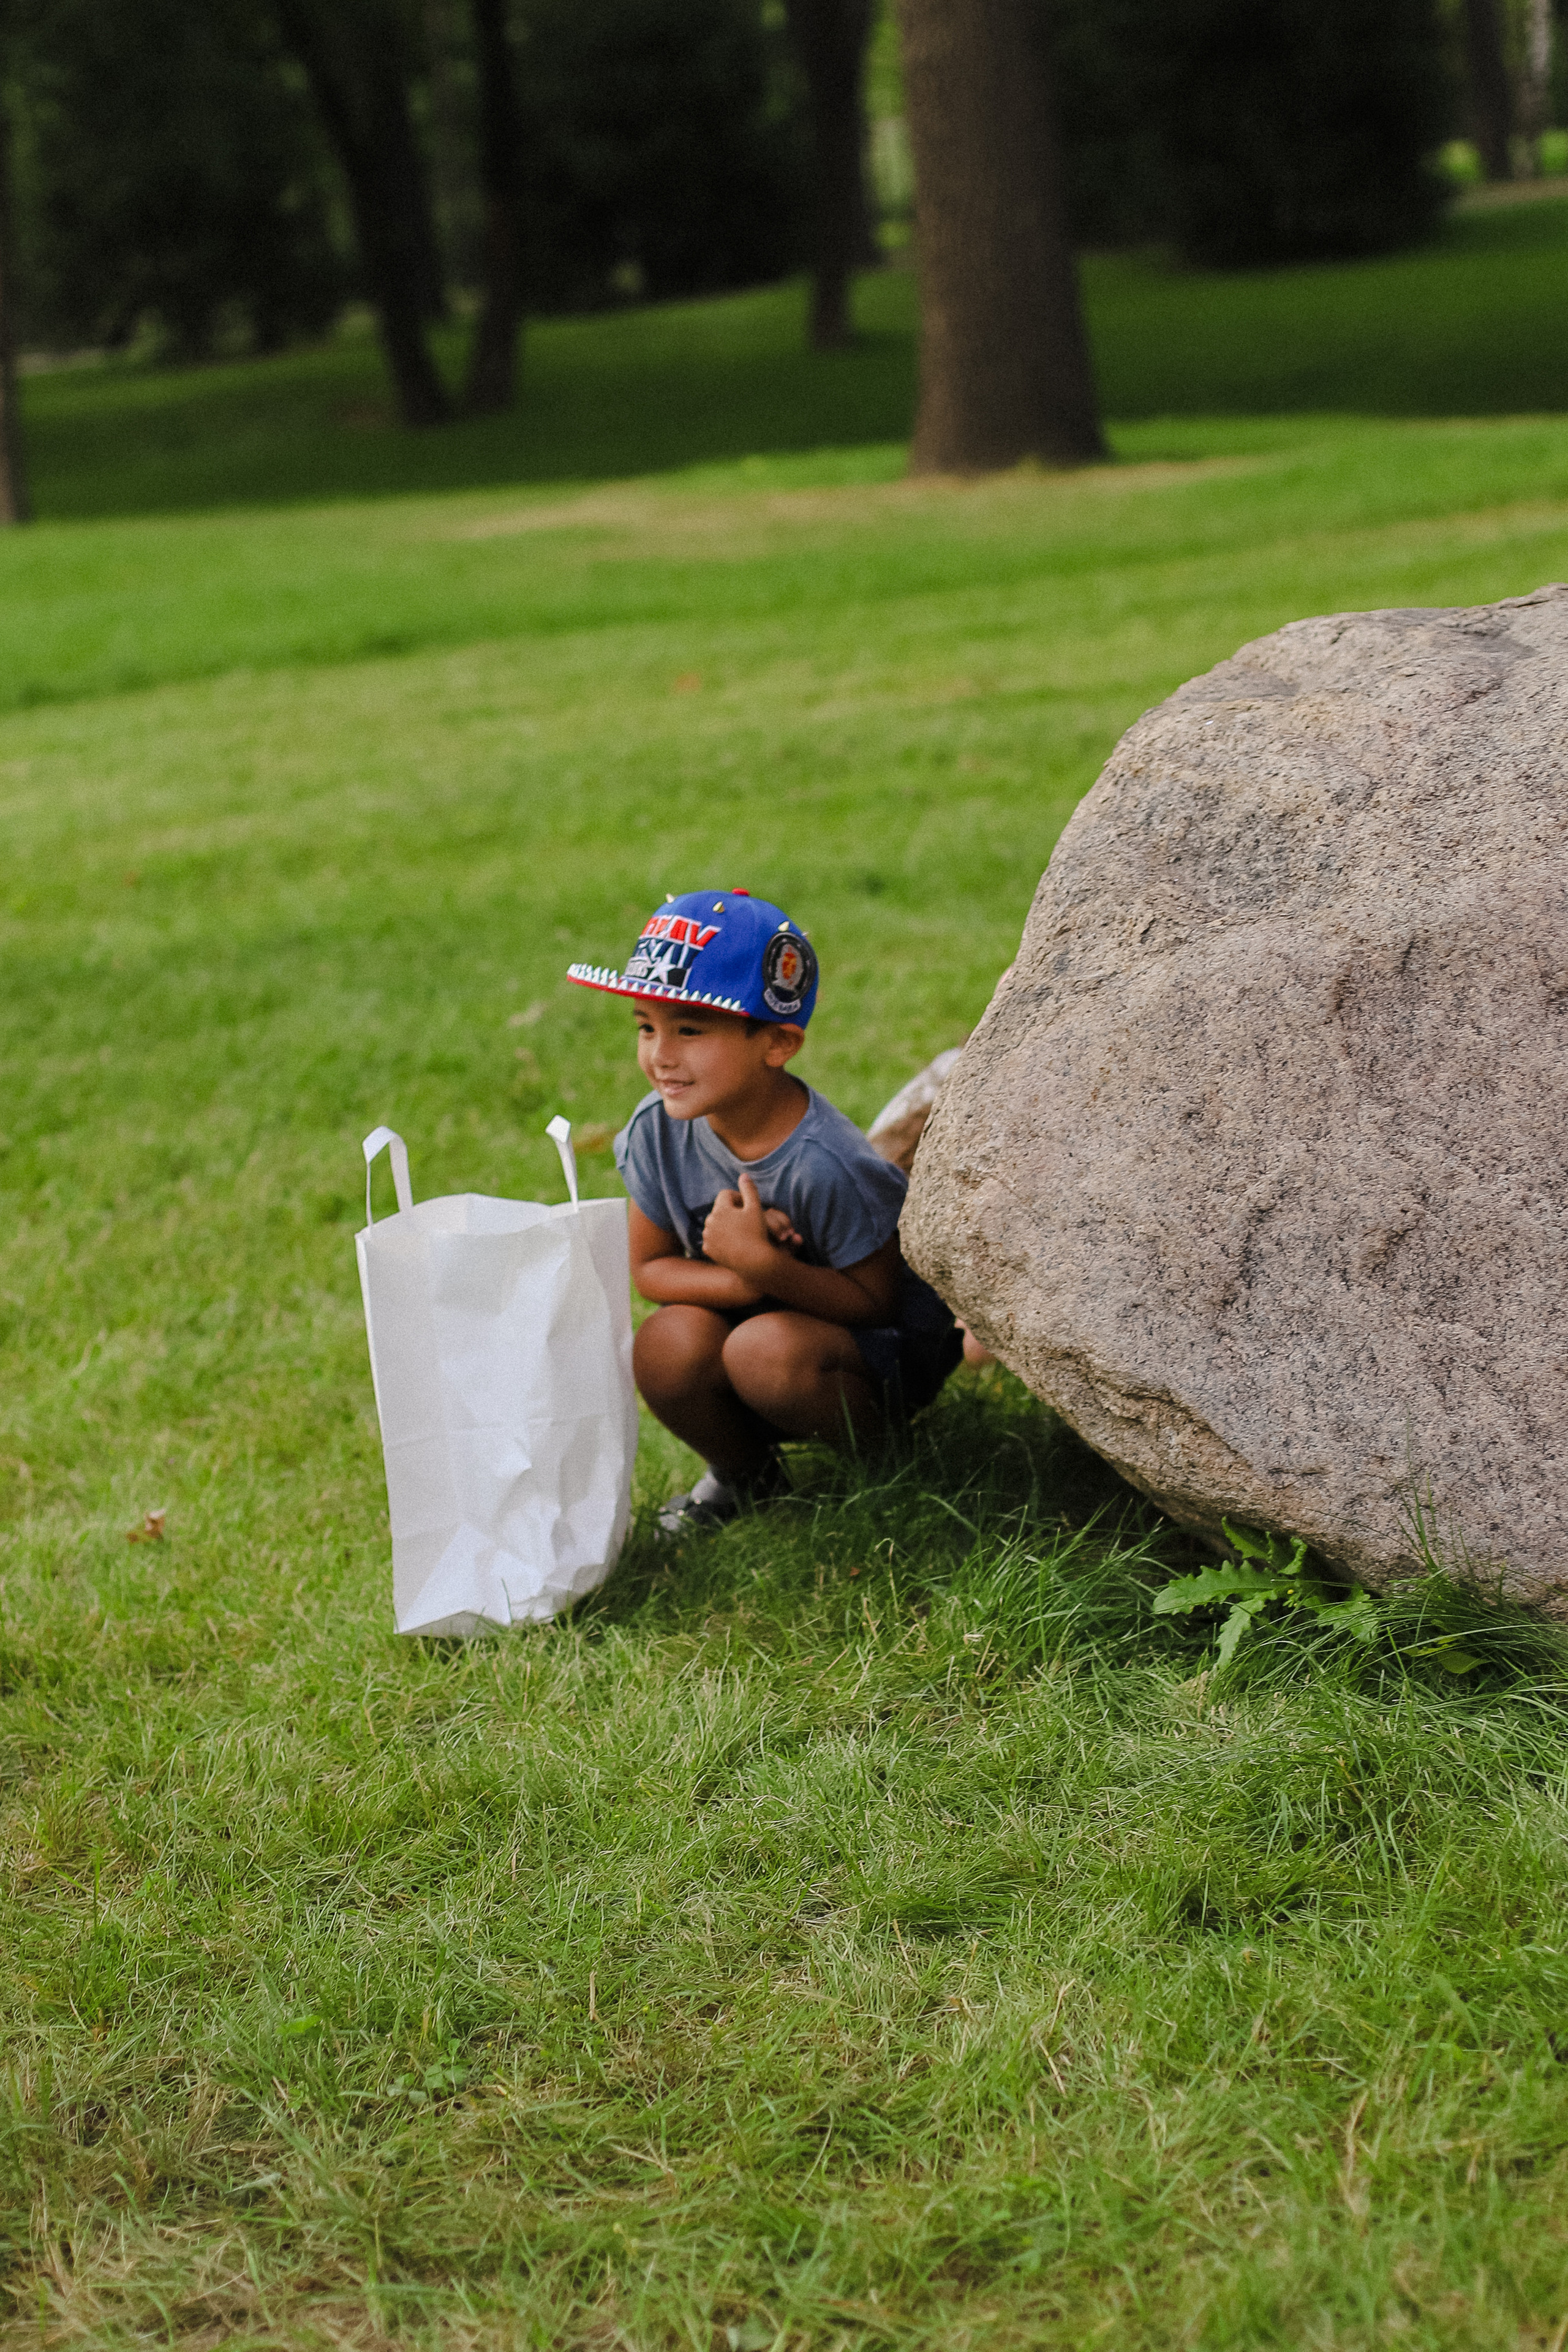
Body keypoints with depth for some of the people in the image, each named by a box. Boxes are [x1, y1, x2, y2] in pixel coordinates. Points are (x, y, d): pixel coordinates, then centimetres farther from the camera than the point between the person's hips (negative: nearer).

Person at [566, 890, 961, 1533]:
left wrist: (765, 1268, -35)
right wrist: (739, 1283, -24)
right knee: (668, 1343, -26)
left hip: (882, 1359, -5)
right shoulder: (659, 1132, -12)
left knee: (769, 1348, -35)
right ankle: (742, 1471, 6)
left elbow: (876, 1302, -20)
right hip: (750, 1318, 5)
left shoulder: (822, 1166, -29)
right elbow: (650, 1268, -2)